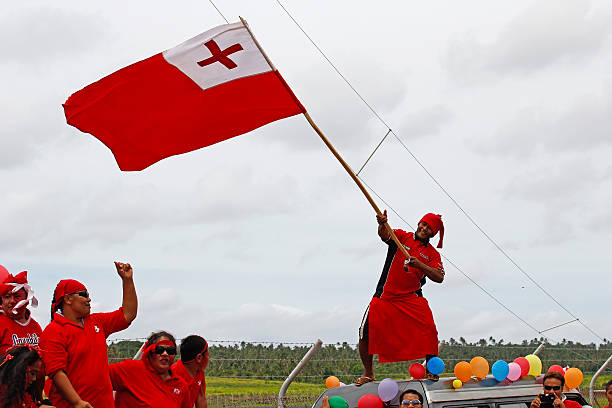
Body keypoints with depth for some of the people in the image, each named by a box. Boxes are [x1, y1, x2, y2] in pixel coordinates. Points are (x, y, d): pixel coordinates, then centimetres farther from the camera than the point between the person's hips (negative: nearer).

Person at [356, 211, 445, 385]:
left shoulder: (432, 254, 8)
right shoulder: (402, 236, 6)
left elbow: (439, 278, -6)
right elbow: (385, 235, -16)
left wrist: (420, 265, -22)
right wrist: (382, 225, -40)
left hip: (412, 298, 0)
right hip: (385, 297, 0)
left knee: (429, 330, -22)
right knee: (366, 332, -10)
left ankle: (431, 370, -5)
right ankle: (368, 373, 9)